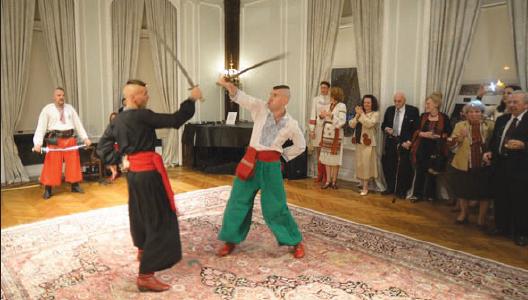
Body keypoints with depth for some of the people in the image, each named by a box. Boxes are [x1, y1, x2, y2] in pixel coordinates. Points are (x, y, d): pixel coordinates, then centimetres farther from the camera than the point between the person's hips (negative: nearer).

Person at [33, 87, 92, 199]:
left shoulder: (70, 108, 10)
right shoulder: (47, 109, 0)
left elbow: (78, 124, 9)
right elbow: (41, 127, -5)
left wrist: (85, 138, -1)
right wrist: (38, 143, -16)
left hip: (70, 139, 3)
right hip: (55, 140, -3)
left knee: (73, 163, 9)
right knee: (52, 165, -1)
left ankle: (75, 186, 22)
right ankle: (47, 190, 9)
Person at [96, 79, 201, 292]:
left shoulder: (118, 119, 8)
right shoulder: (142, 116, -17)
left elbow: (103, 145, 12)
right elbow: (174, 120, -16)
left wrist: (112, 162, 11)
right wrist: (191, 100, -8)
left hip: (133, 171, 9)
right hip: (148, 172, -9)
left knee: (141, 213, 28)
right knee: (159, 220, -4)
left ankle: (143, 251, 51)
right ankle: (145, 276, -3)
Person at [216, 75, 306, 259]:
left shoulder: (291, 124, -5)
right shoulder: (261, 108, -3)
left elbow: (300, 146, 9)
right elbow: (242, 98, -15)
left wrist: (282, 156, 5)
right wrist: (228, 85, -31)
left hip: (271, 166, -2)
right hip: (251, 161, 2)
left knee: (276, 206, 2)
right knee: (237, 201, 8)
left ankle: (296, 242, 22)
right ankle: (231, 240, 26)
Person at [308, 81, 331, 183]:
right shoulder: (315, 100, 6)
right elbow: (313, 115, 3)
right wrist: (312, 130, -1)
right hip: (318, 127, 2)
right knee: (318, 152, 6)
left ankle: (326, 176, 6)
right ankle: (320, 175, 15)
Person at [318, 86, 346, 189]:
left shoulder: (341, 106, -7)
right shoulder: (330, 105, 13)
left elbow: (341, 122, -16)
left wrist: (330, 115, -20)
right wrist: (323, 116, -2)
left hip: (336, 136, -6)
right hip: (326, 134, 6)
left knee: (335, 159, -1)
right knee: (326, 158, 7)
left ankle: (334, 181, 10)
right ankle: (328, 180, 14)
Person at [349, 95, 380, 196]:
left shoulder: (375, 114, -3)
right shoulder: (359, 113, 14)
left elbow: (369, 124, -21)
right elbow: (351, 125, 4)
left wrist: (362, 114, -14)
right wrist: (357, 115, -9)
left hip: (368, 143, -6)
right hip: (359, 142, 6)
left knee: (366, 164, -5)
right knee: (359, 164, 10)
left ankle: (365, 187, 4)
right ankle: (362, 184, 21)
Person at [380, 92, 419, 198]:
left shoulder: (413, 110, -4)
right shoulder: (389, 110, 9)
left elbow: (415, 128, -5)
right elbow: (383, 125, 16)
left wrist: (409, 141, -15)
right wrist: (386, 129, -7)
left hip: (405, 143, -4)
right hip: (390, 142, 4)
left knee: (403, 168, 1)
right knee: (388, 166, 7)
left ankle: (401, 191, 16)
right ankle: (390, 188, 24)